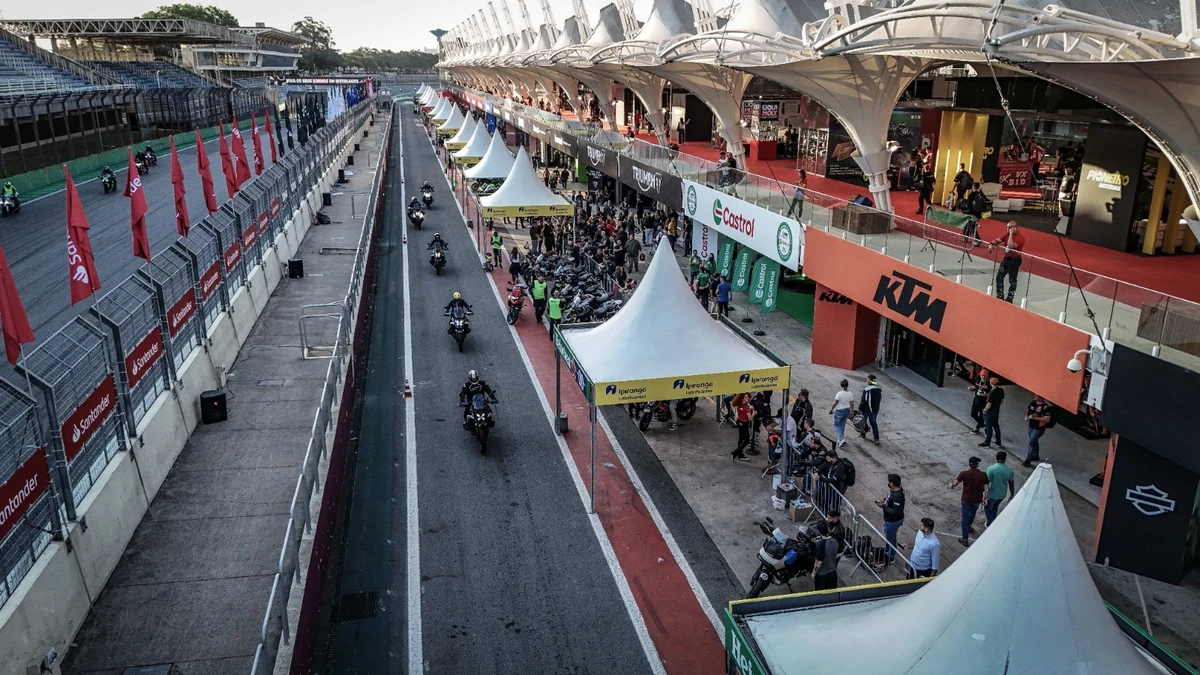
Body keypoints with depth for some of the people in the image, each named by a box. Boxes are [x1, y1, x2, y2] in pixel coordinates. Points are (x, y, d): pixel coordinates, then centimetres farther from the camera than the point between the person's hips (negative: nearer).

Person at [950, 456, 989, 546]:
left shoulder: (964, 473, -18)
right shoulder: (983, 475, -13)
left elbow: (955, 483, -9)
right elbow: (986, 488, -8)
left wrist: (951, 485, 14)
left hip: (966, 499, -2)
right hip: (977, 500, 2)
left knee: (965, 518, 9)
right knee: (972, 513, 30)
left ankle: (965, 539, 11)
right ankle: (968, 527, 54)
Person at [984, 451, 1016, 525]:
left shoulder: (991, 469, -24)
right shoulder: (1009, 470, -11)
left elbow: (986, 483, -23)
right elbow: (1011, 484, 0)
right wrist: (1012, 494, 15)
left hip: (992, 494, -5)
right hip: (1002, 494, 5)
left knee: (987, 509, 19)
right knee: (994, 507, 30)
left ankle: (991, 525, 17)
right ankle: (991, 522, 46)